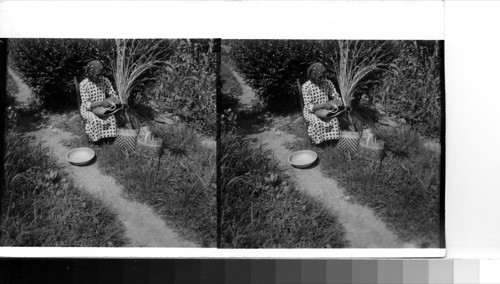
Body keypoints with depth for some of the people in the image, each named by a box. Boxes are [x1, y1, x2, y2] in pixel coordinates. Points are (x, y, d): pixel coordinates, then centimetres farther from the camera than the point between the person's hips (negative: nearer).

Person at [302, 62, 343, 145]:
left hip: (325, 110, 3)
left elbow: (336, 96, 7)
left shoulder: (328, 83, -4)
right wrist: (324, 105, -34)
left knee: (334, 119, -27)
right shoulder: (306, 86, -16)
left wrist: (337, 101, -19)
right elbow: (309, 107, -19)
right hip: (311, 112, -3)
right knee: (318, 122, -34)